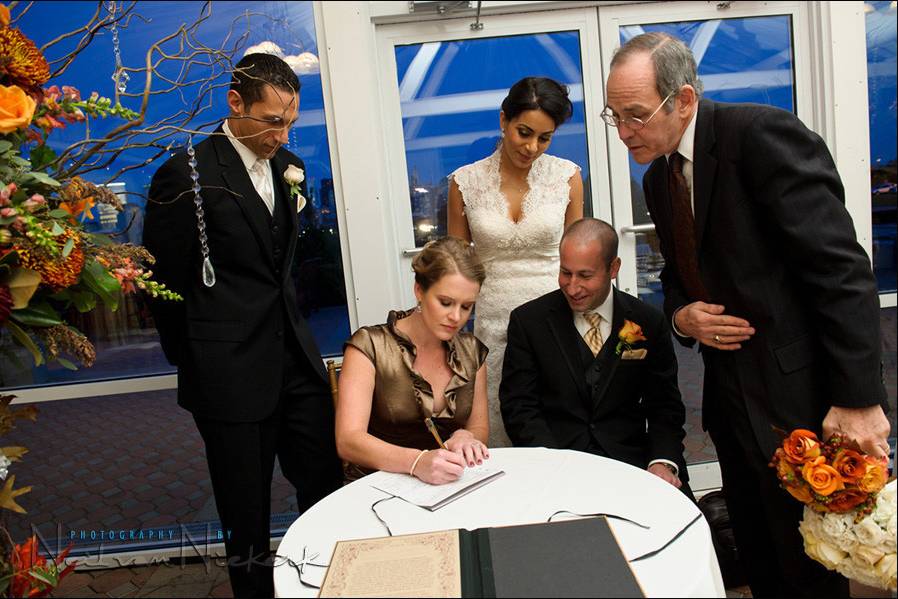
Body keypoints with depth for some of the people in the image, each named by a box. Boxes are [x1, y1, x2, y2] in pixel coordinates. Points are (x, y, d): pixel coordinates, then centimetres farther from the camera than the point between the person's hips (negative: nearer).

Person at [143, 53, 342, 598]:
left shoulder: (288, 166, 8)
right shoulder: (187, 175, -13)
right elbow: (164, 282, -6)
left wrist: (291, 328, 13)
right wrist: (194, 359, 3)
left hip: (297, 359, 6)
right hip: (230, 374, -6)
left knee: (327, 491, 11)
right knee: (247, 516, 10)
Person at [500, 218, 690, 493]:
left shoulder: (649, 323, 5)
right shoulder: (528, 320, 1)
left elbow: (664, 406, 7)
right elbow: (518, 406, -2)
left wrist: (663, 462, -12)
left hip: (630, 459, 2)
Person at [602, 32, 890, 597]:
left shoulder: (763, 133, -15)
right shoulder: (659, 177, 9)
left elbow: (842, 268, -20)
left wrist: (858, 398, -22)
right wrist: (680, 315, -3)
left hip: (798, 392, -7)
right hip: (731, 395, 7)